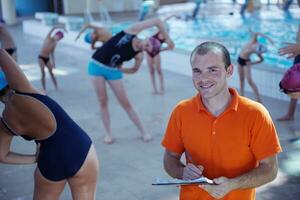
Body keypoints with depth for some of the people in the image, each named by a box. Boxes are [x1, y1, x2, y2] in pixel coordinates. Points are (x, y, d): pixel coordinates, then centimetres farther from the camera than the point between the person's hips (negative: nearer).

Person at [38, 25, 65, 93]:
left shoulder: (55, 43, 7)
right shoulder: (48, 38, -8)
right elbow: (54, 27, -19)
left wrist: (53, 63, 9)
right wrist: (62, 28, -20)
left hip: (47, 59, 5)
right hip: (41, 58, -5)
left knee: (51, 73, 5)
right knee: (43, 74, -6)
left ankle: (56, 87, 11)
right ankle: (44, 89, 1)